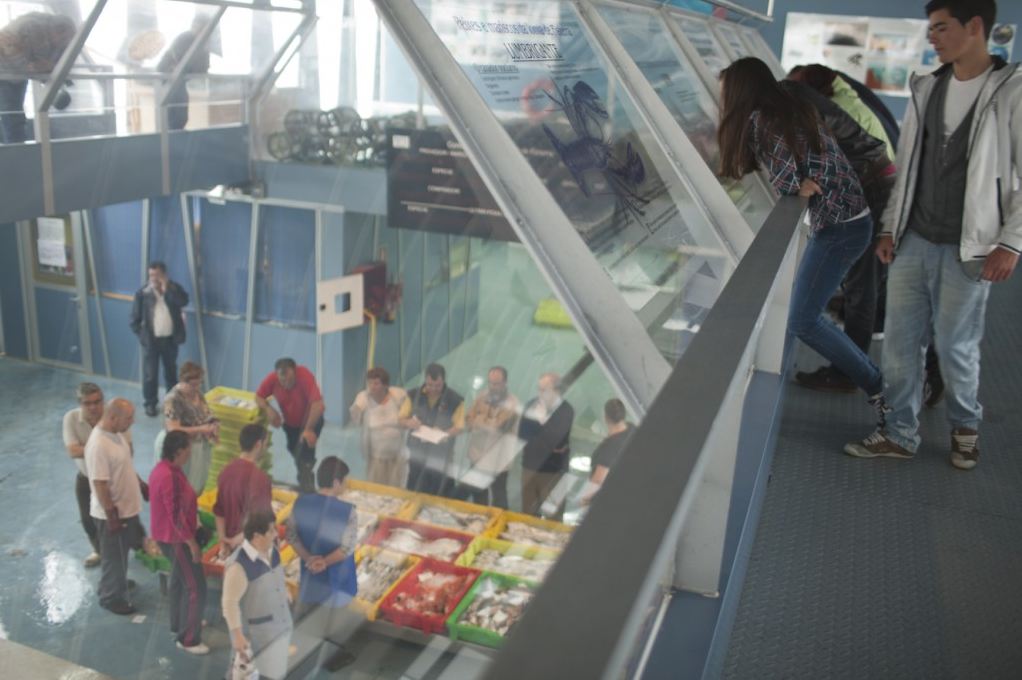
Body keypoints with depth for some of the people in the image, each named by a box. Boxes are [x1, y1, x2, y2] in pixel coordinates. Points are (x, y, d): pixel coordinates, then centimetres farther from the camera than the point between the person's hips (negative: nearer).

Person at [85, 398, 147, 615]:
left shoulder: (117, 433, 0)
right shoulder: (98, 445, -30)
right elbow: (100, 485, -27)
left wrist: (142, 486, 20)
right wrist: (111, 515, -22)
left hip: (127, 507, 9)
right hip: (112, 513, -9)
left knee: (121, 552, 26)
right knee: (113, 556, 9)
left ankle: (114, 583, 46)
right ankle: (111, 598, 27)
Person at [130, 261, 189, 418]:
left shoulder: (174, 288, -2)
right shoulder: (142, 292, -6)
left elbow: (184, 301, -23)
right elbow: (135, 318, -1)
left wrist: (167, 289, -25)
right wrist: (142, 335, -5)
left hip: (170, 339, 2)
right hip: (151, 340, -2)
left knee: (171, 371, 15)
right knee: (150, 374, 3)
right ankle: (150, 403, 17)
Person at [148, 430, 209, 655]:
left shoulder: (163, 468, 2)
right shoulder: (170, 477, -30)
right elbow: (176, 516, -27)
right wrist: (192, 543, -19)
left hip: (168, 536, 10)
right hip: (176, 538, -10)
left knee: (179, 580, 26)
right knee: (196, 588, 0)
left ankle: (179, 623, 43)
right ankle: (188, 639, 11)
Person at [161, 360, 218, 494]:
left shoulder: (196, 392, -1)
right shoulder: (173, 400, -24)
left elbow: (206, 412, 13)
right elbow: (173, 431, -27)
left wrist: (213, 424, -8)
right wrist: (200, 429, -30)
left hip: (200, 445, 7)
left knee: (198, 484, 19)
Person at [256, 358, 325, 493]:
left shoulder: (305, 376, -37)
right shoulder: (272, 378, -25)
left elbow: (317, 404, -41)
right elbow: (258, 396, -9)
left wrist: (308, 429, -40)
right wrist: (268, 409, -29)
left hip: (310, 419, -5)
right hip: (290, 421, 5)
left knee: (305, 453, -20)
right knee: (294, 450, 18)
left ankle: (306, 487, -7)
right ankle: (304, 482, 43)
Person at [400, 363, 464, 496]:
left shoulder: (455, 400, -9)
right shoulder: (414, 395, 0)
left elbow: (459, 427, -6)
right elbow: (401, 420, 5)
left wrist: (444, 434, -25)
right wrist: (409, 423, -18)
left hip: (440, 457, -2)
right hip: (416, 453, 2)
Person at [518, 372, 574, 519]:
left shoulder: (566, 410, -11)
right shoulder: (533, 404, 3)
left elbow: (554, 438, -19)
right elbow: (522, 432, 0)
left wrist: (542, 419, -18)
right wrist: (544, 442, -8)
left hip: (553, 470, -4)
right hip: (530, 465, 5)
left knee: (552, 517, 0)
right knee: (527, 513, 12)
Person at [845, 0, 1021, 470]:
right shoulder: (926, 89, 9)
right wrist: (890, 226, 10)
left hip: (966, 250, -5)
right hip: (912, 242, 5)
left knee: (956, 347, 6)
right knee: (899, 343, 7)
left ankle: (965, 426, 31)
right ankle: (900, 434, 21)